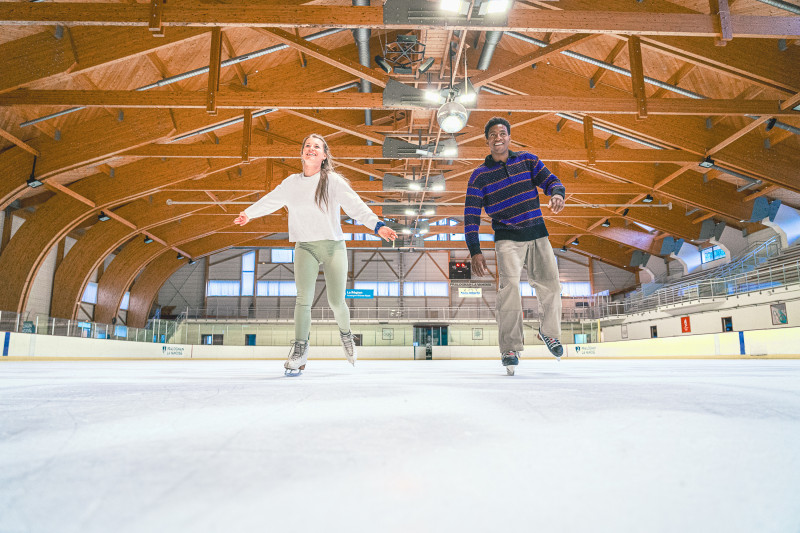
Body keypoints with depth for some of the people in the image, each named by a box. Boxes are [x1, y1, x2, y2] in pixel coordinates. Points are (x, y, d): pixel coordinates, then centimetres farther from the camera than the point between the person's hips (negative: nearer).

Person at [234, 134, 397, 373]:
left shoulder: (333, 181, -2)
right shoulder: (291, 183, 9)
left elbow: (356, 206, -13)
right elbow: (270, 201, 25)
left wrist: (377, 225, -27)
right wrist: (248, 213, 38)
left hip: (333, 246, -2)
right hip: (305, 246, 2)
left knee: (336, 302, -2)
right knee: (303, 298, -15)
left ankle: (345, 333, 29)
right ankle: (300, 348, -2)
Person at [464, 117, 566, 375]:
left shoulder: (527, 160, 8)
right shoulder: (480, 175, 0)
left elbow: (550, 179, 2)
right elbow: (471, 216, -3)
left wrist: (556, 194, -24)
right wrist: (475, 252, -12)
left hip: (537, 233, 3)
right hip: (507, 238, -2)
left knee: (551, 286, -2)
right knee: (509, 285, -21)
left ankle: (549, 331, 27)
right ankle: (510, 349, -12)